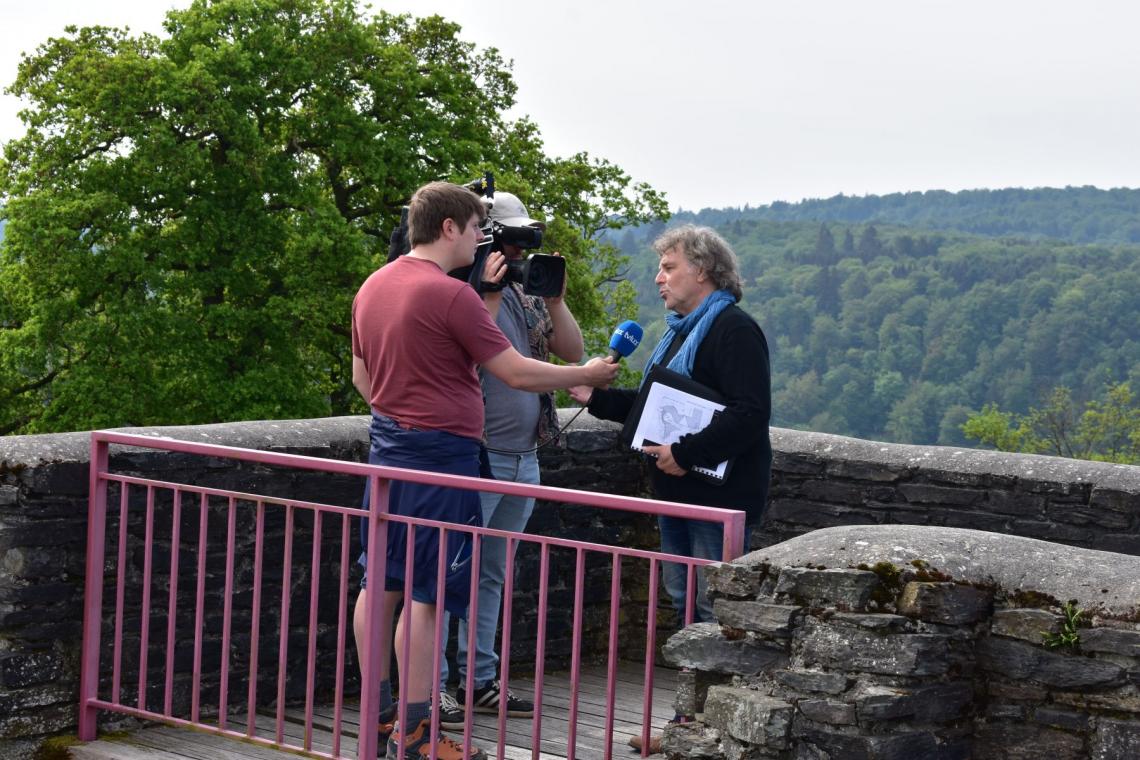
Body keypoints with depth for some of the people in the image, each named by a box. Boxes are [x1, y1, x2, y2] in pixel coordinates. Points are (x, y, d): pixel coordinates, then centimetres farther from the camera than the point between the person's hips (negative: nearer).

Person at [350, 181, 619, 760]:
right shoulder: (451, 294, -16)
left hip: (387, 444, 9)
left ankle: (379, 712, 21)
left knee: (383, 581, 13)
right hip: (440, 453, -9)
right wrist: (588, 375, -1)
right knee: (427, 593, -4)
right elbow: (518, 373, -14)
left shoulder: (373, 286, 11)